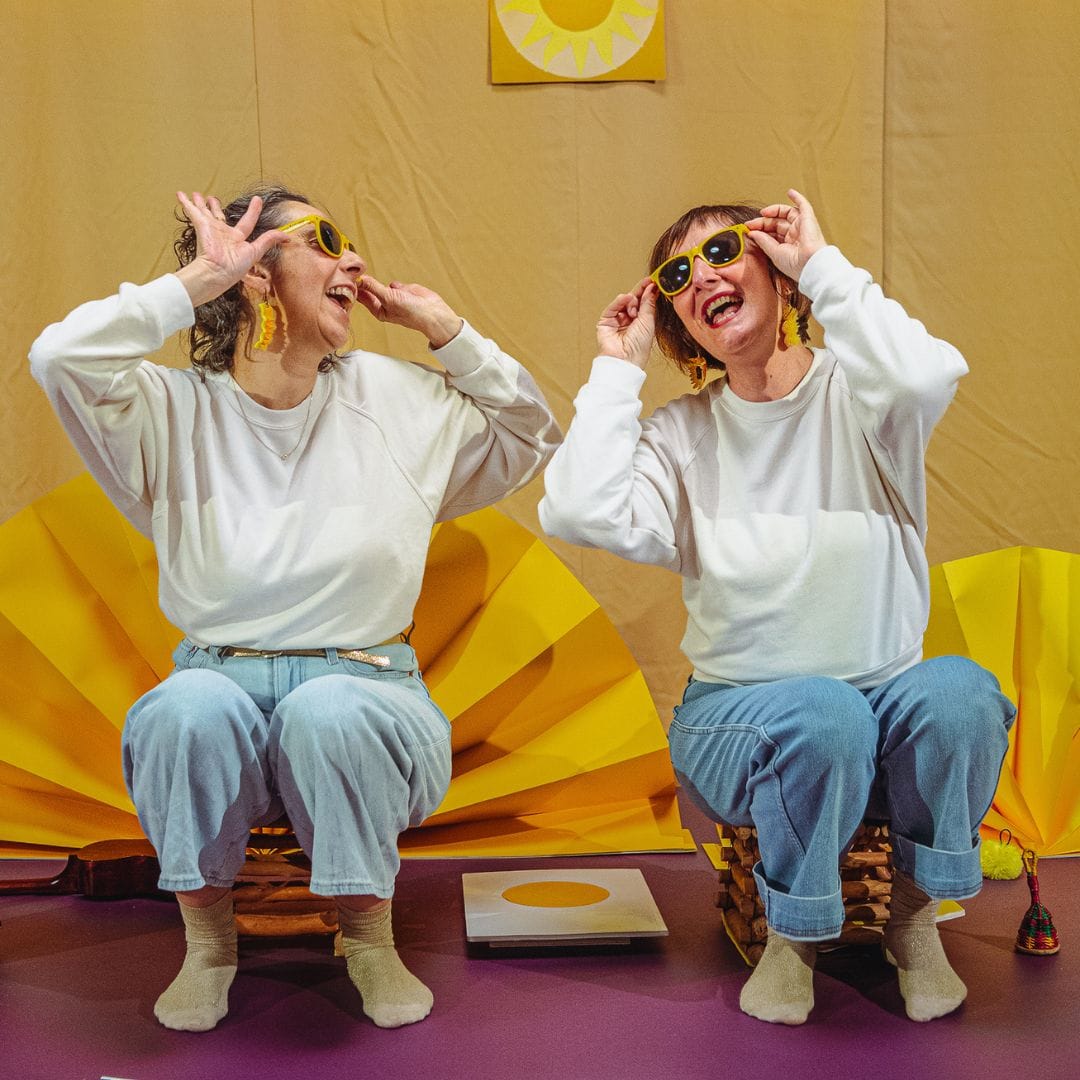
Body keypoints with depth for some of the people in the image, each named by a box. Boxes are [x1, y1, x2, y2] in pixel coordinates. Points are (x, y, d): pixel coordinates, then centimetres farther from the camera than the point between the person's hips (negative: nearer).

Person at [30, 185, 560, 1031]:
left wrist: (443, 327, 5)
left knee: (327, 709, -34)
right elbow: (61, 358, -20)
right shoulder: (176, 411, -2)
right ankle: (208, 936, -7)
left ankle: (369, 932, -6)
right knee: (190, 702, -34)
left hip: (364, 688, 1)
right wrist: (197, 281, -12)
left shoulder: (395, 399, 6)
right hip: (224, 687, 0)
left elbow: (532, 438, 13)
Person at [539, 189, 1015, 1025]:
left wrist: (822, 264, -15)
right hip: (736, 717, 0)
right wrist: (619, 368, -6)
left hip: (885, 700, 1)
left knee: (958, 694, -31)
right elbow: (580, 512, -17)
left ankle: (915, 910, -3)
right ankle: (795, 933, -5)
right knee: (821, 713, -33)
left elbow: (929, 374, -28)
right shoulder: (679, 435, 2)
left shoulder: (854, 395, -2)